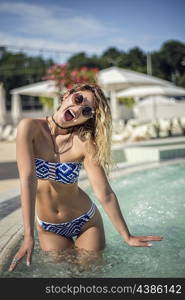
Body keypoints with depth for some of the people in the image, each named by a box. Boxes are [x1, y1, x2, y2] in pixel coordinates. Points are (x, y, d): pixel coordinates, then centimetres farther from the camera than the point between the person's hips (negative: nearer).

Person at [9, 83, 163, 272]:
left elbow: (104, 194, -19)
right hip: (48, 228, 1)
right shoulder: (30, 128, -18)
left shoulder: (84, 143, -19)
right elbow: (28, 180, -25)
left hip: (86, 222, 0)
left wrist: (127, 237, -15)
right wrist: (28, 236, -29)